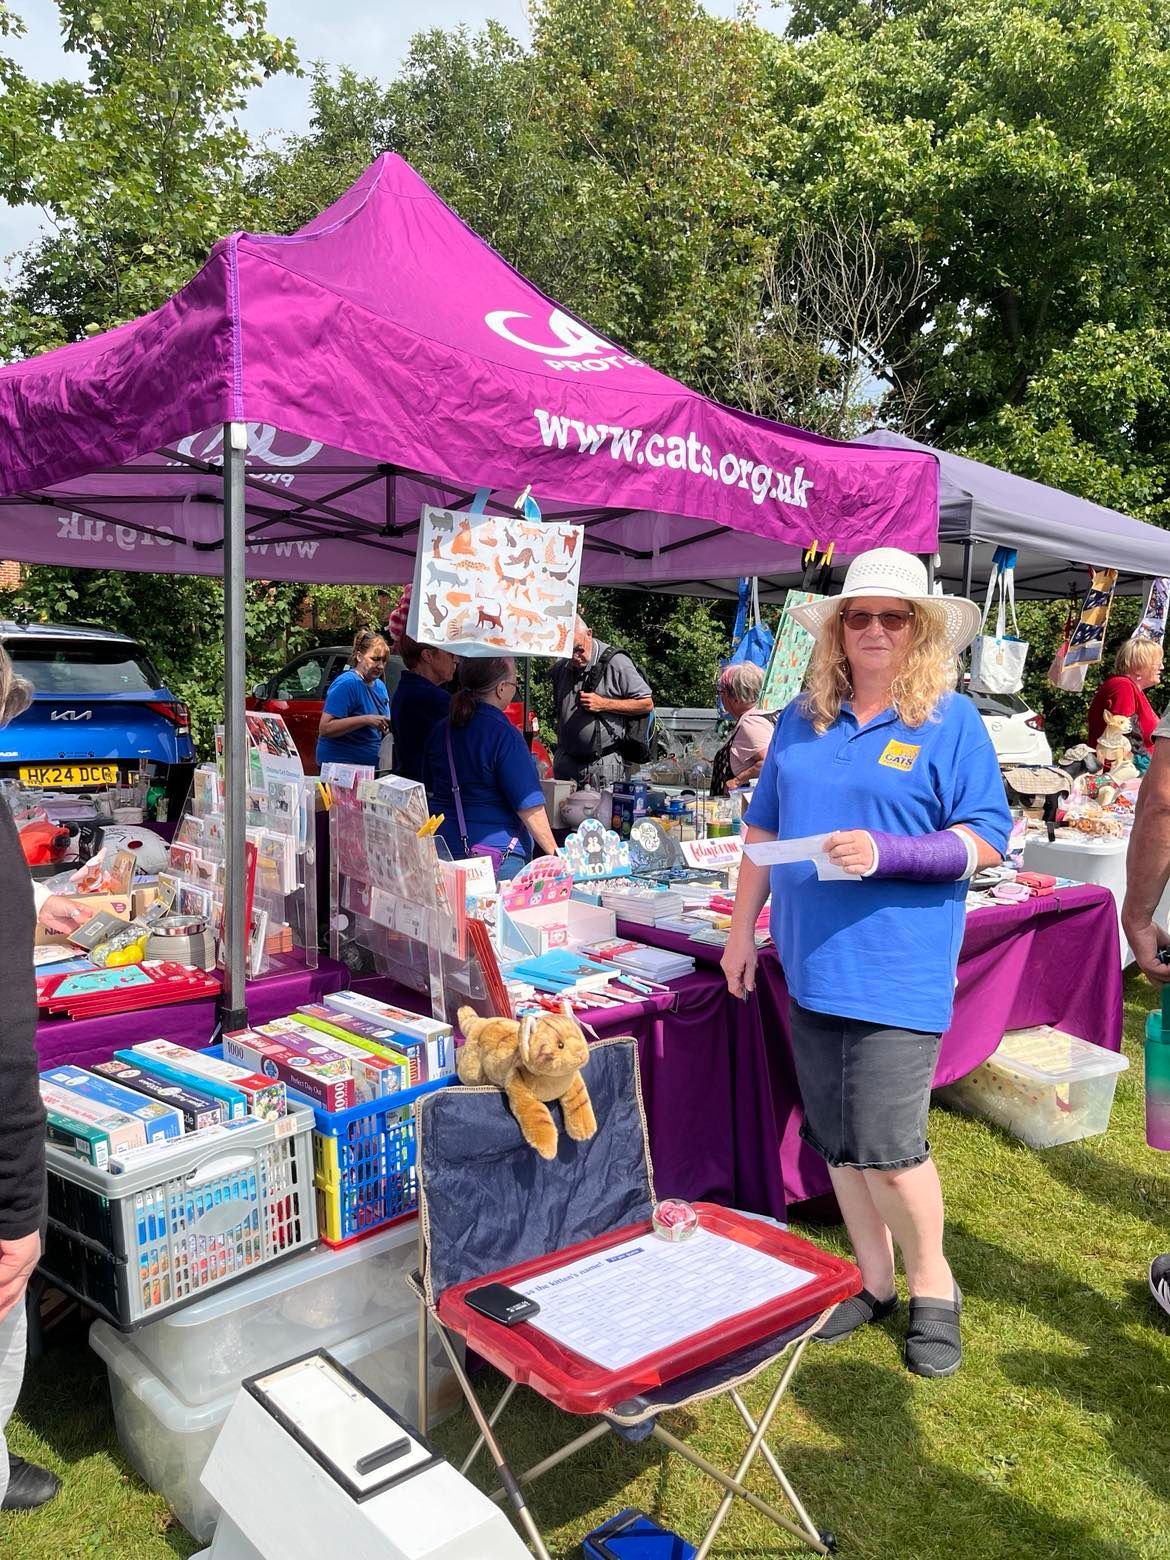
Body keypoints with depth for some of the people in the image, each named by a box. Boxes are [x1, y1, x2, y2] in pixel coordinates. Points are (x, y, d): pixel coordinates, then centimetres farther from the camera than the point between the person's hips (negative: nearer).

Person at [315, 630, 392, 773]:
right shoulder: (346, 683, -15)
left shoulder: (380, 685, 11)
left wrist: (390, 726, -2)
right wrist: (366, 720, -27)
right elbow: (324, 728, -23)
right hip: (339, 765, -8)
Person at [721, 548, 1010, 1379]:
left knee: (886, 1144, -4)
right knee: (838, 1140, 12)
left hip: (897, 970, -5)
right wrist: (742, 928, 11)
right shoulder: (802, 719, 10)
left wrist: (885, 853, -21)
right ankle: (874, 1281, 32)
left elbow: (987, 838, -7)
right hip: (811, 964, 5)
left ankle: (932, 1286, 23)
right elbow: (764, 828, 15)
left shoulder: (952, 720, -4)